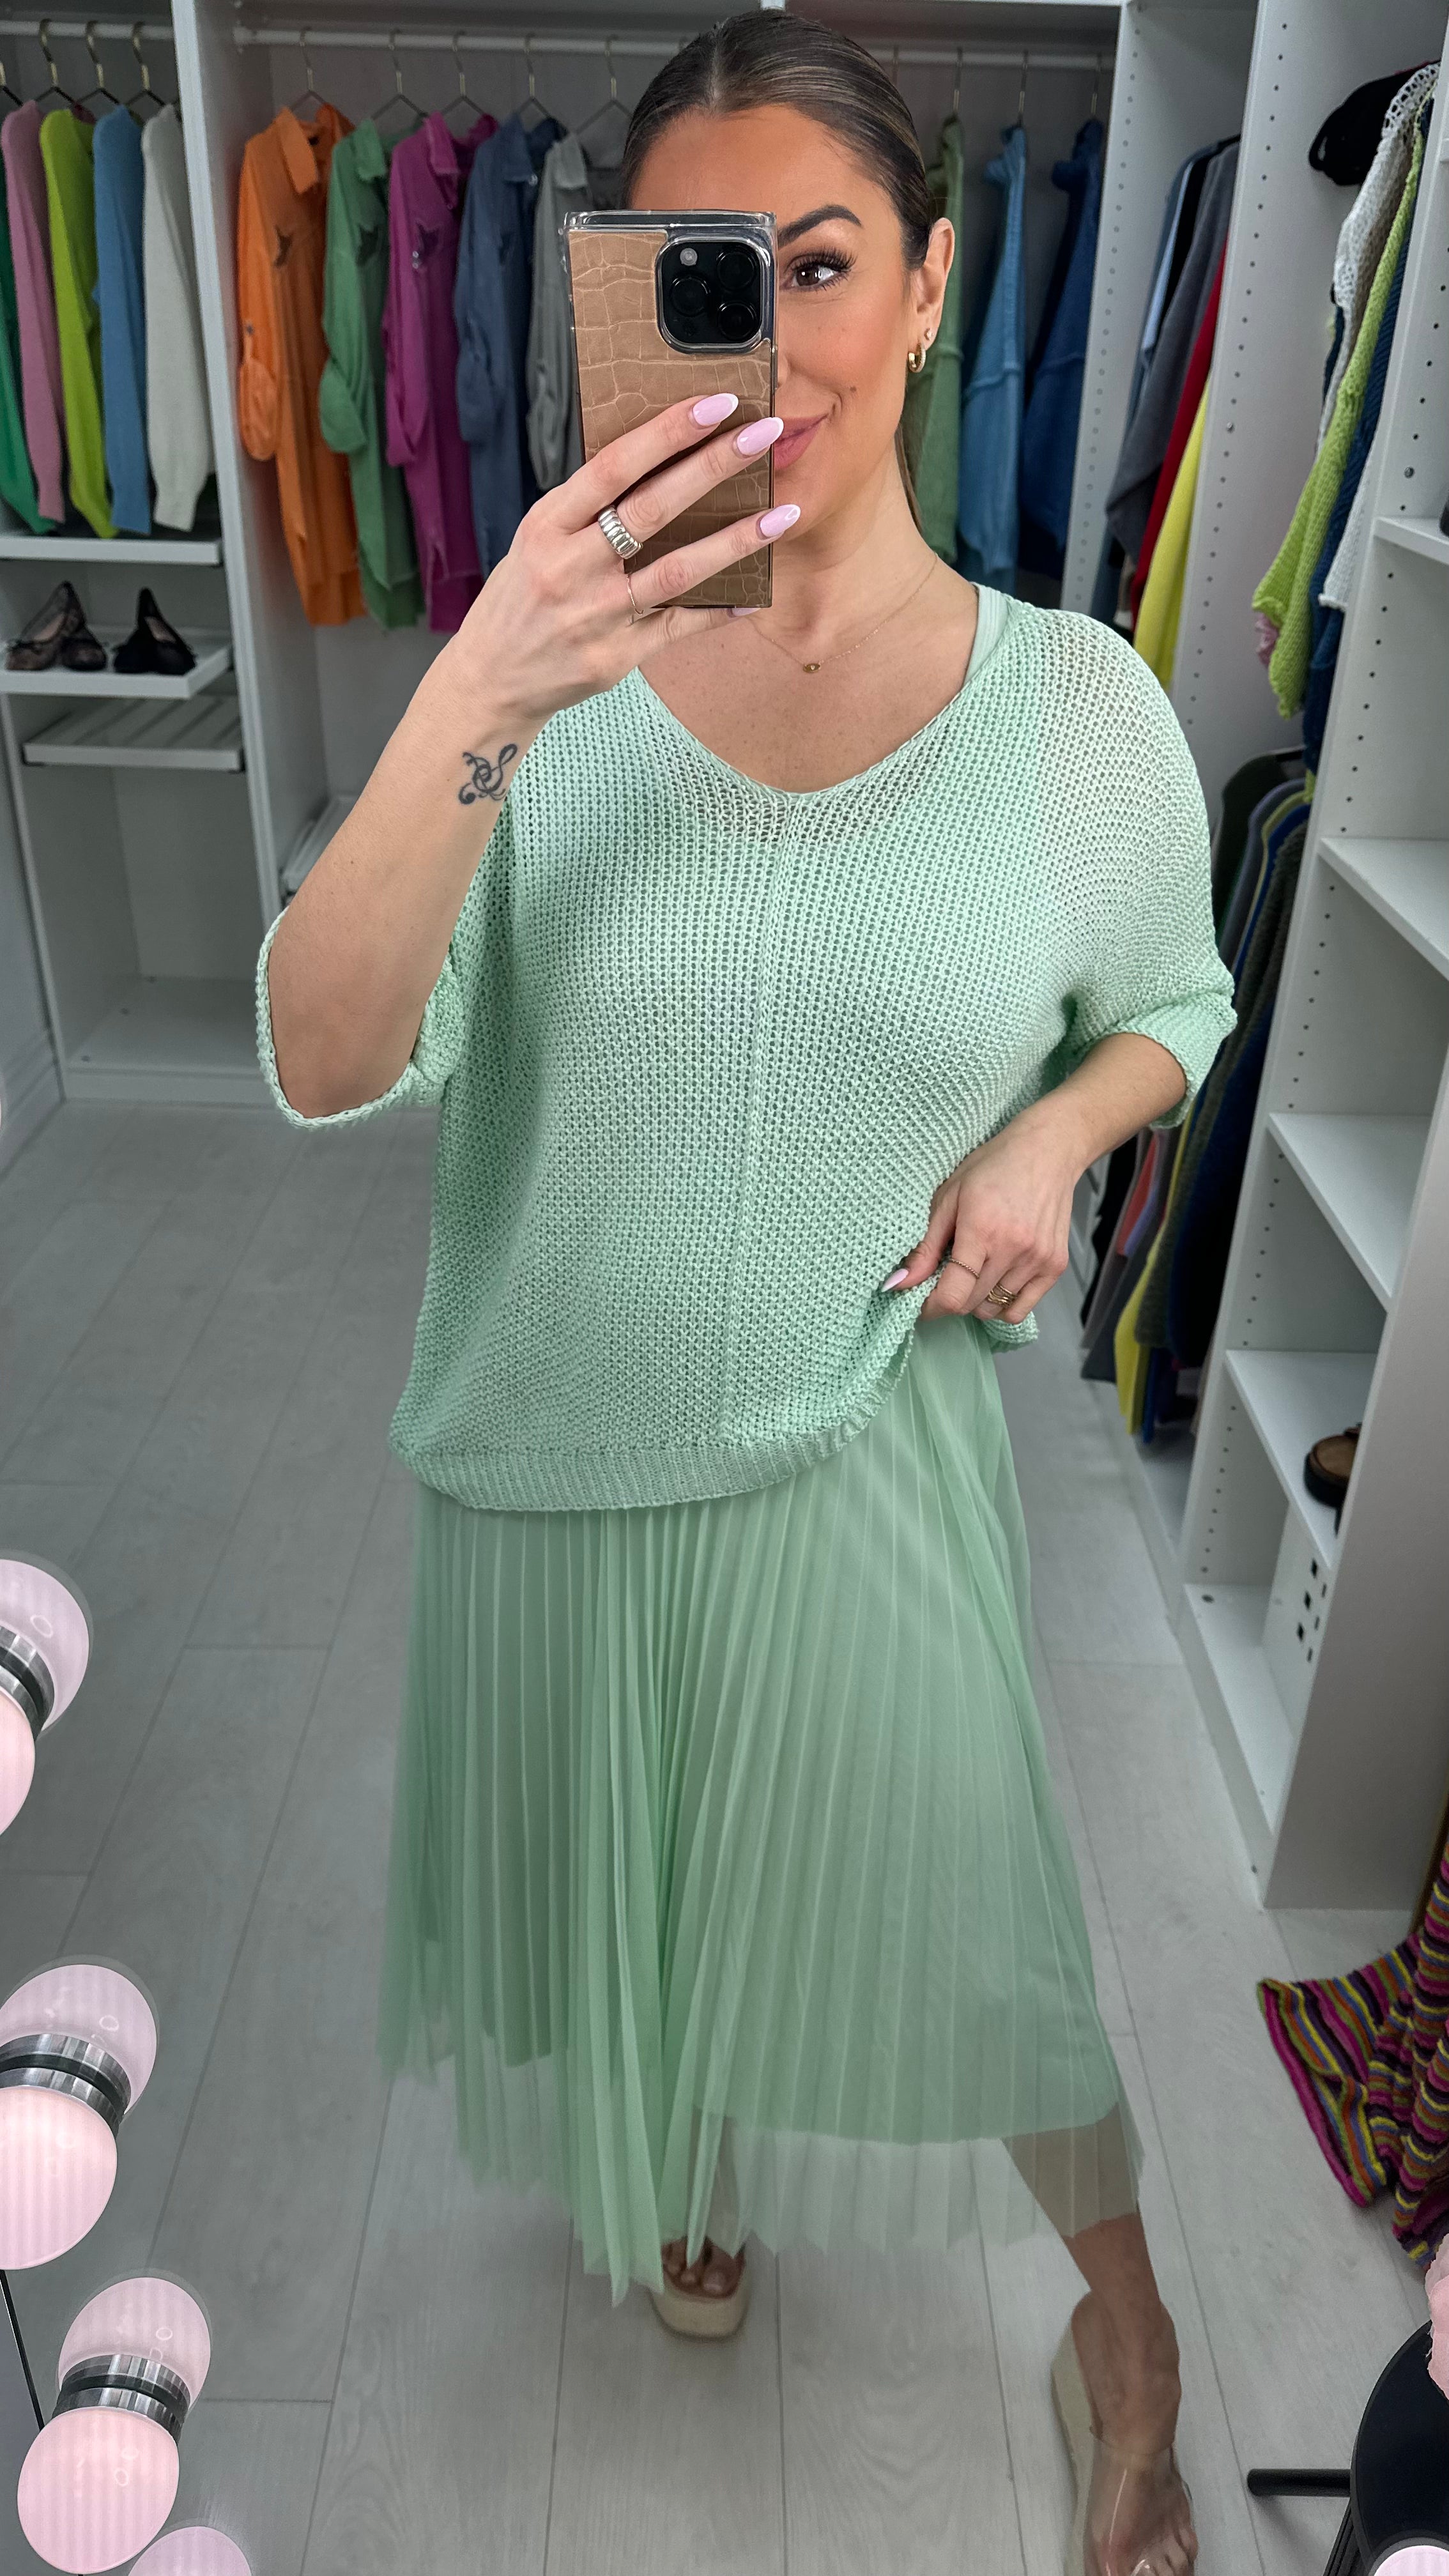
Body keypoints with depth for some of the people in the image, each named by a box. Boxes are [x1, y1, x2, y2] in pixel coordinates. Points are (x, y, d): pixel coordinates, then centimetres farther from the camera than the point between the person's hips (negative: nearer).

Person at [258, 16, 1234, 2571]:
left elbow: (1176, 1000, 9)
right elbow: (321, 1063, -22)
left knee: (954, 1895, 15)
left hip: (869, 1450, -1)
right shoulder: (549, 672, -11)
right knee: (611, 1875, 25)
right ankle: (680, 2157, 62)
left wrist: (1059, 1131, -13)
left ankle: (1126, 2326, 48)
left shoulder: (1077, 703, -10)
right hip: (552, 1451, 2)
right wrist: (469, 705, -36)